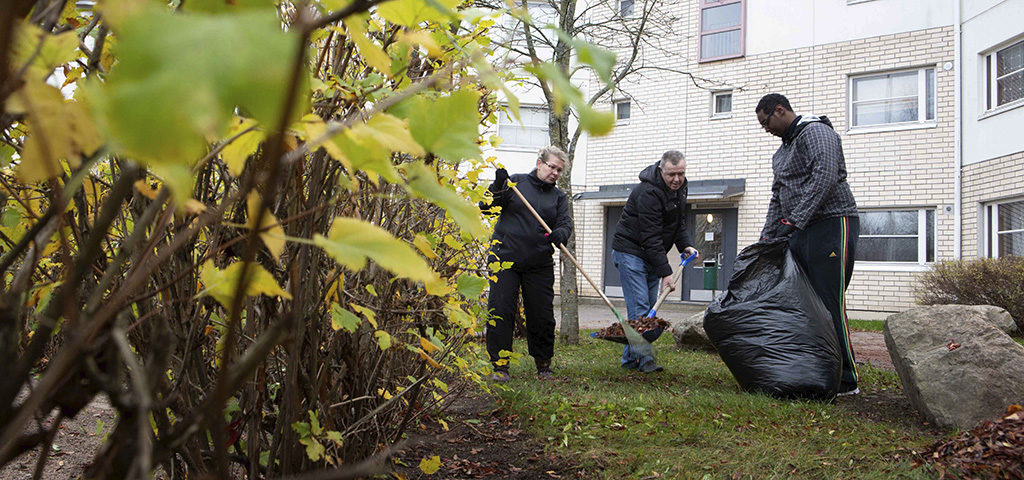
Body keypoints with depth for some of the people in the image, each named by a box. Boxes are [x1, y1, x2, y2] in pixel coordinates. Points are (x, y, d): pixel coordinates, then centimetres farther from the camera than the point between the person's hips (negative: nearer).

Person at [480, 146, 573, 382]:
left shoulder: (559, 197, 15)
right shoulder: (515, 182, 6)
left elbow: (566, 222, 1)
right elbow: (486, 205, 2)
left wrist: (560, 233, -22)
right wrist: (498, 186, -16)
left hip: (539, 265, 3)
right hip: (505, 258, -2)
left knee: (542, 316, 3)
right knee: (500, 312, -5)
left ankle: (543, 364, 20)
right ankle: (500, 365, 4)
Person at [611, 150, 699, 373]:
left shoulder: (679, 188, 5)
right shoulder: (648, 192, -24)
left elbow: (679, 222, 19)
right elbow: (650, 237, -27)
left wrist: (686, 245, 0)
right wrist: (665, 272, -29)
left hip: (651, 255, 9)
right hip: (630, 252, -9)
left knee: (649, 306, 7)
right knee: (639, 307, -12)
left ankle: (630, 357, 12)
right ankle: (642, 358, -9)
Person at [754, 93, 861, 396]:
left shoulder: (816, 131, -7)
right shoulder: (781, 151, 23)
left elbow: (825, 177, -21)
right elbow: (778, 198, 26)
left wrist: (794, 220, -24)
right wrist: (767, 237, 15)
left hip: (832, 225, -9)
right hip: (800, 233, 10)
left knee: (830, 303, -11)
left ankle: (846, 381, -5)